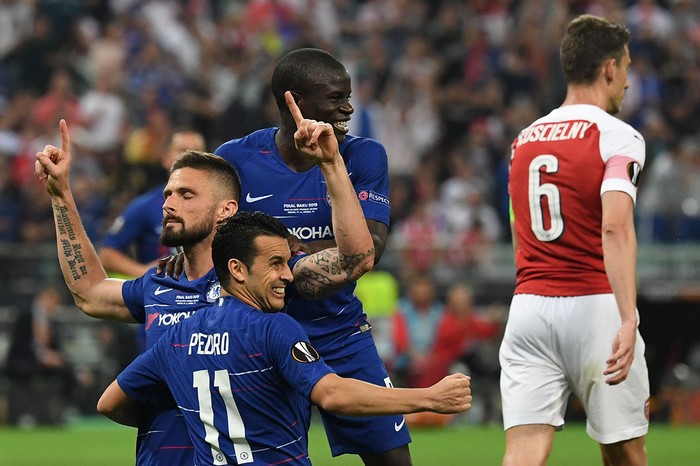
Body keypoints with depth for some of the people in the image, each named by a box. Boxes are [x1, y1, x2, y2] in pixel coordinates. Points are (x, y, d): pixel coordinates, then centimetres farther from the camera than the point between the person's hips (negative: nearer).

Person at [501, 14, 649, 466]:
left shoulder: (524, 140, 15)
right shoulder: (618, 137, -5)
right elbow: (615, 229, -20)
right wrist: (628, 319, -28)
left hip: (528, 308, 5)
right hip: (595, 307, -5)